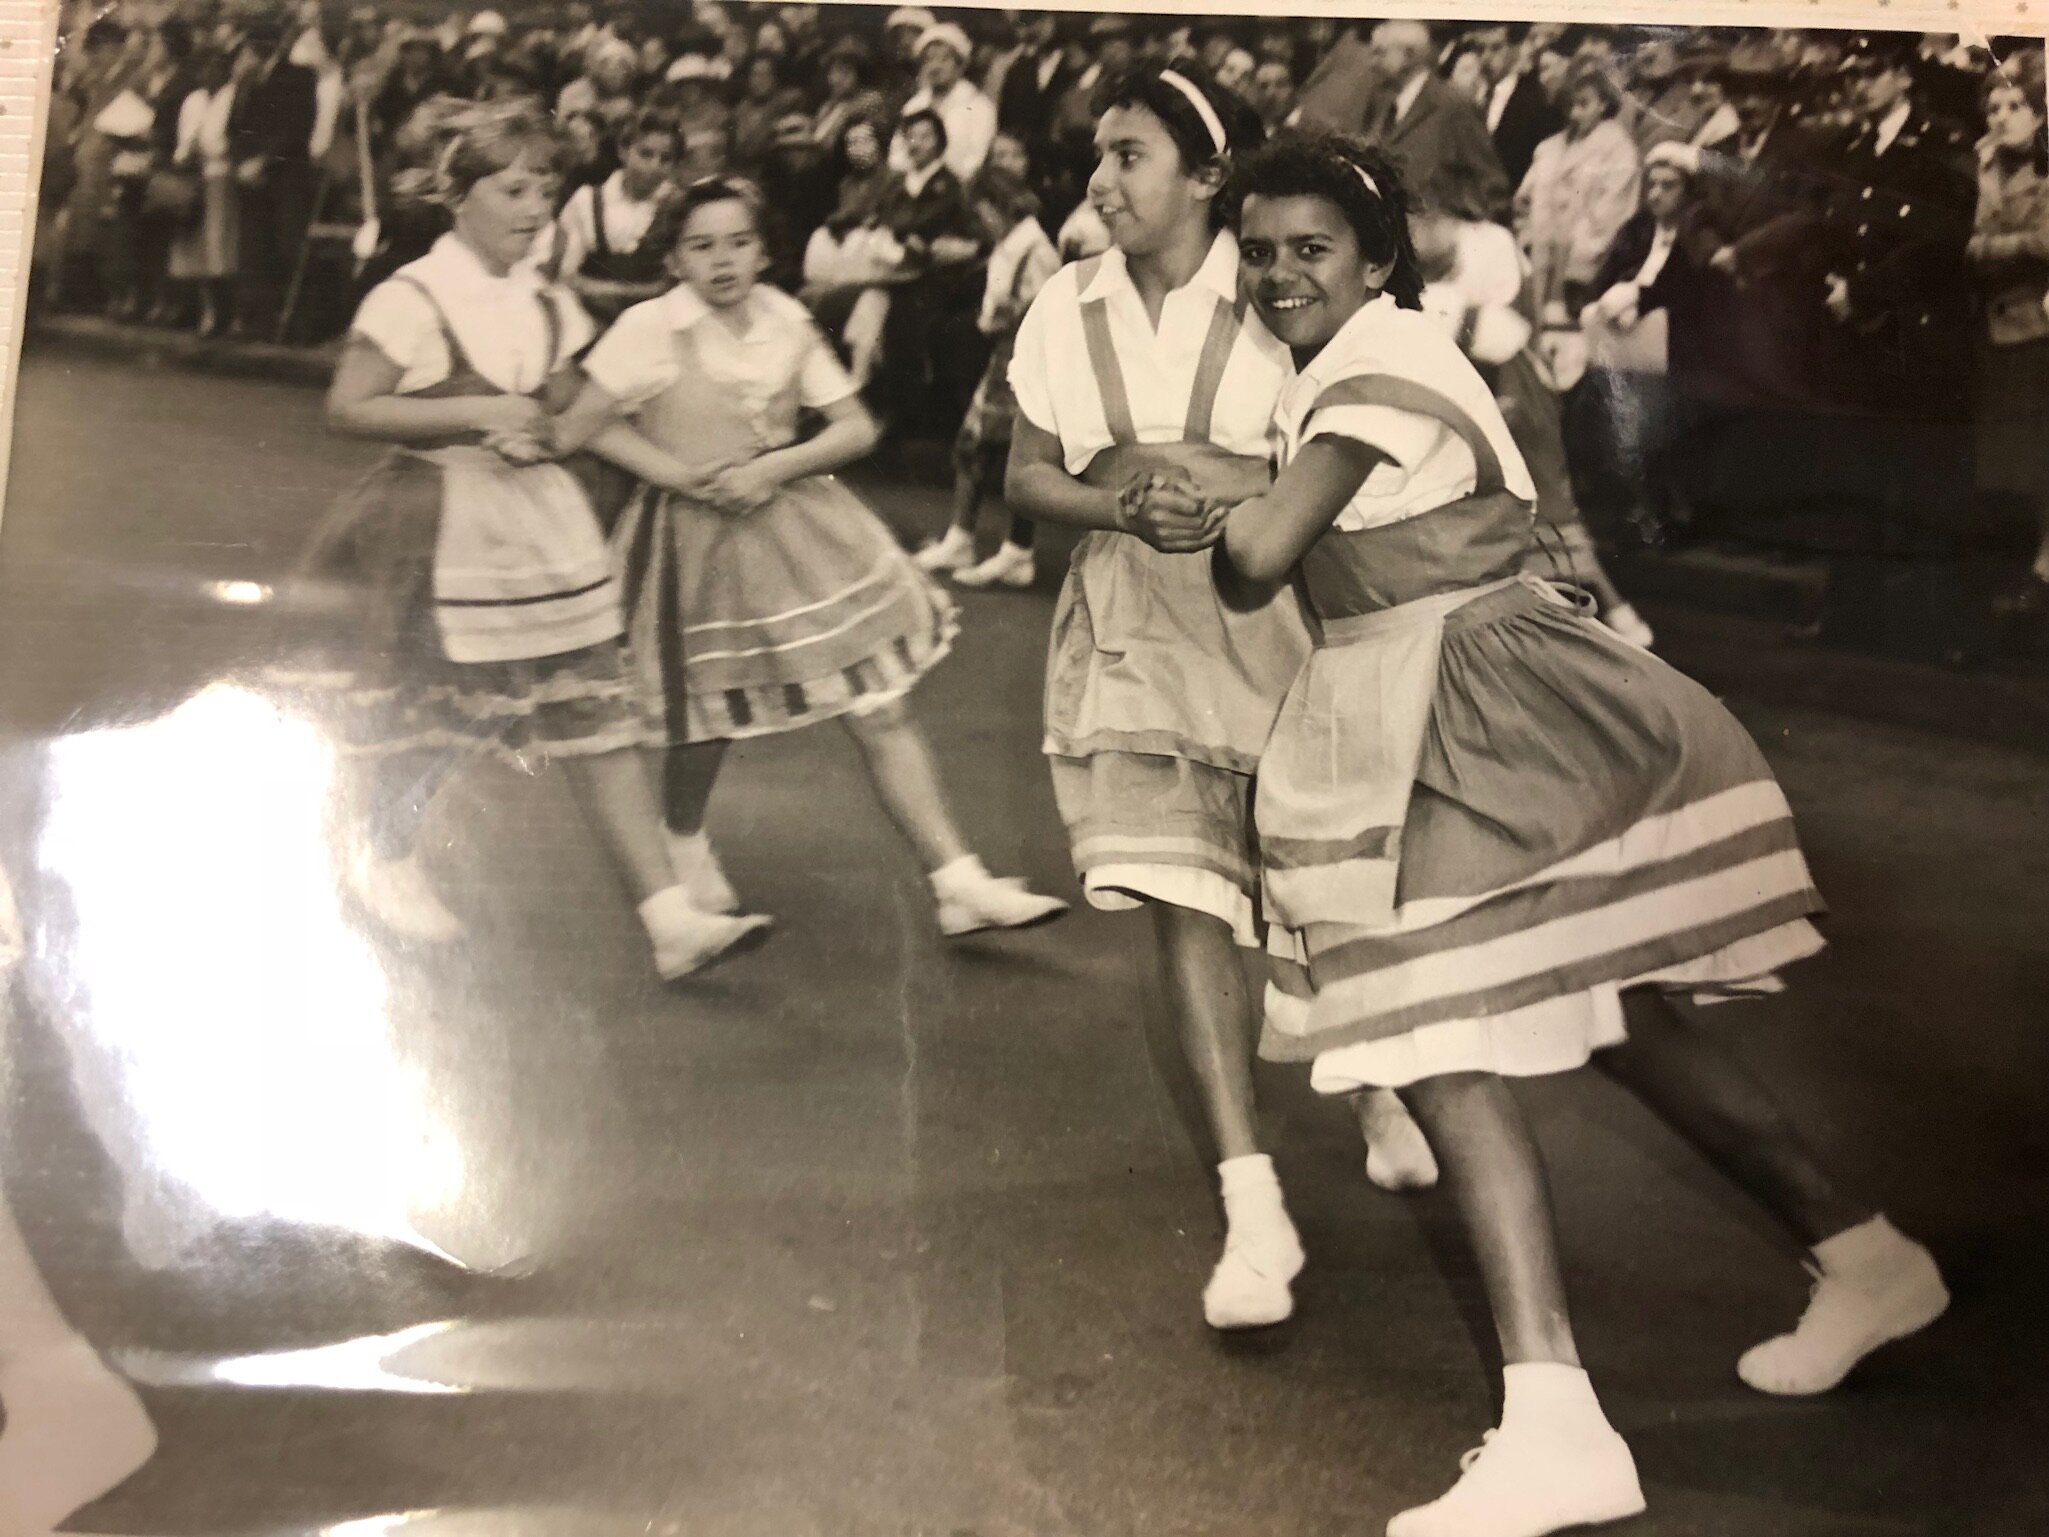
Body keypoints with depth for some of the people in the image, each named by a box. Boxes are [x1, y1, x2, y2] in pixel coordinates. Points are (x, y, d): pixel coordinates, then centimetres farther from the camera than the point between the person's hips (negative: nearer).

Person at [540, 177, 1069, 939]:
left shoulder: (788, 324, 0)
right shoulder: (650, 328, -11)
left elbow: (857, 426, -1)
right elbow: (577, 429, -10)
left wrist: (773, 468, -15)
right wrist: (673, 473, -15)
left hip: (796, 523, 3)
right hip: (697, 539, -3)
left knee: (880, 707, -2)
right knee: (709, 718, 9)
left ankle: (960, 884, 1)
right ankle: (682, 841, 42)